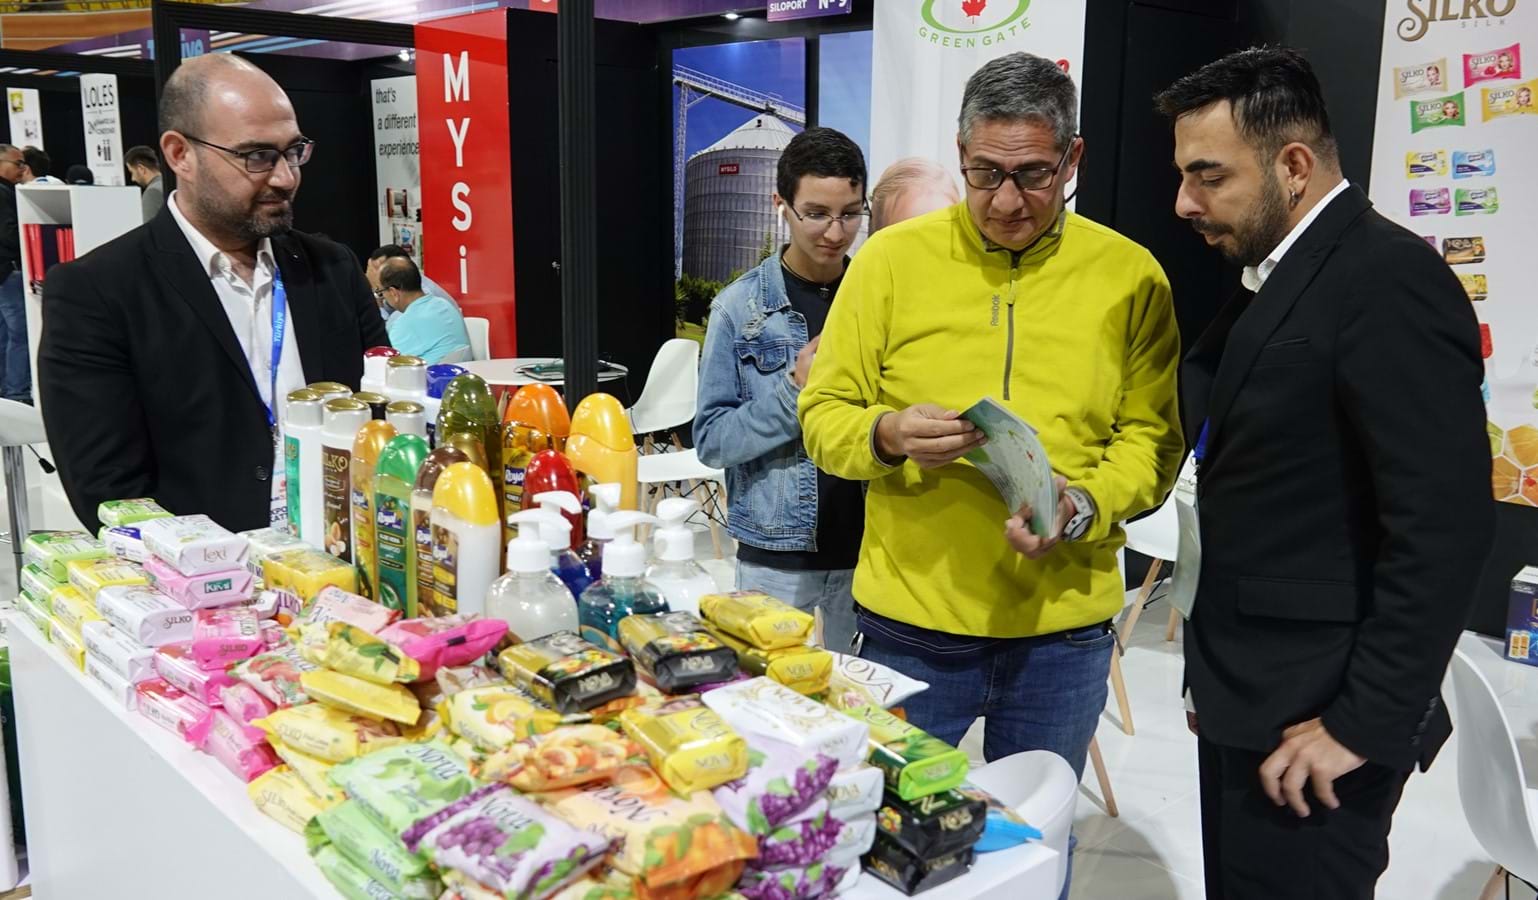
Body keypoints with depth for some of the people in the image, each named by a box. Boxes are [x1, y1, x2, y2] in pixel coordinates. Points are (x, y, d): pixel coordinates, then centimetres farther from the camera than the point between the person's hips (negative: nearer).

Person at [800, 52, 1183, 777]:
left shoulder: (1131, 277, 0)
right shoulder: (891, 259, -2)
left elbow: (1151, 441, 2)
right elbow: (823, 415, 1)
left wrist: (1083, 507, -17)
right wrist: (888, 436, -19)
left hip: (1063, 631, 1)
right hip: (908, 625, 0)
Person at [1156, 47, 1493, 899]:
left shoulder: (1388, 279, -17)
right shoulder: (1277, 282, 12)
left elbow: (1444, 527, -22)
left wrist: (1366, 723, -18)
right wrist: (1217, 679, 11)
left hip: (1311, 716, -8)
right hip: (1253, 701, 9)